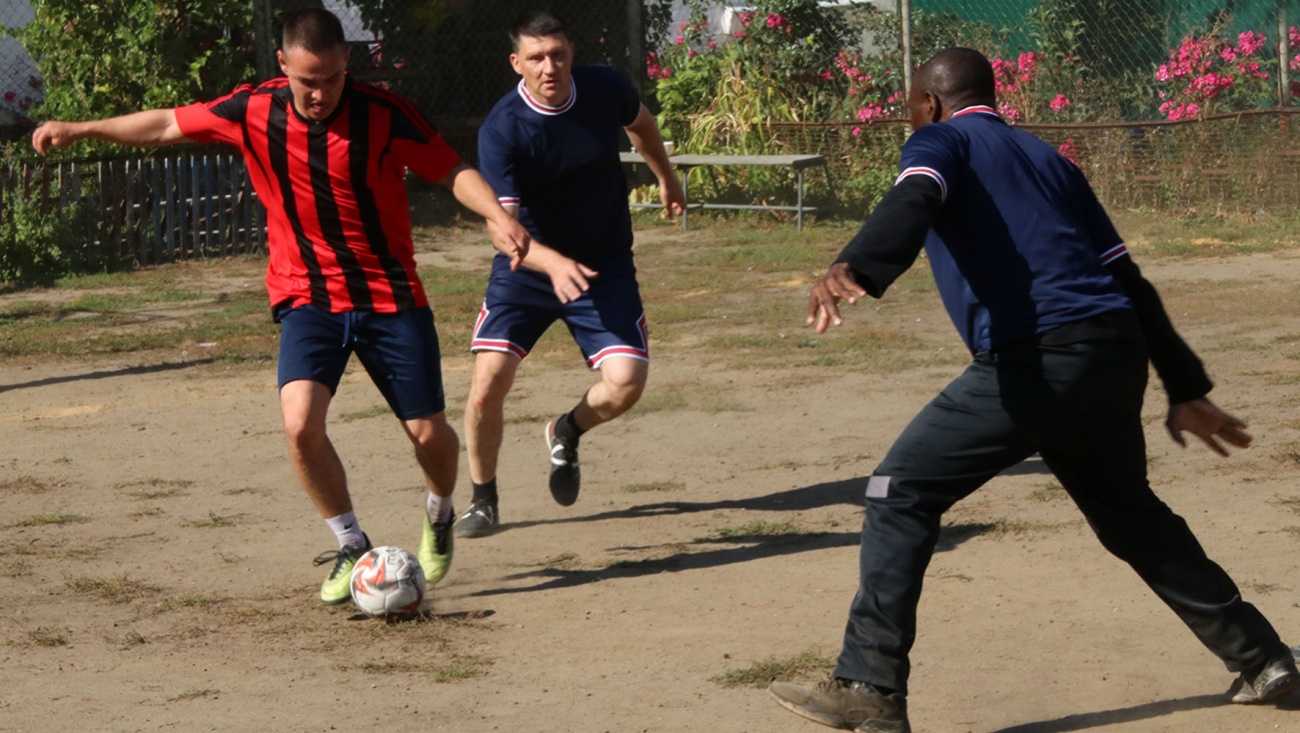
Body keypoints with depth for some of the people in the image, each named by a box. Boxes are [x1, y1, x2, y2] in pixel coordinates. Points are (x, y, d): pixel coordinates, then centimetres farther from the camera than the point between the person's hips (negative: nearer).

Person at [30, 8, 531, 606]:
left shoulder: (385, 114, -13)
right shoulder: (255, 112, -7)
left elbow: (452, 170, -9)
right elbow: (166, 126, 6)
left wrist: (498, 218, -27)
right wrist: (81, 129, 4)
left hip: (392, 297, -1)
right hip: (309, 298, 1)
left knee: (429, 434, 2)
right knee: (300, 422, -21)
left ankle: (439, 515, 38)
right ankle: (351, 547, 1)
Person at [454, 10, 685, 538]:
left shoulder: (606, 88, -12)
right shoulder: (501, 130, -23)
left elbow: (640, 123, 14)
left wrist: (666, 179, 29)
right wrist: (553, 263, -48)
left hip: (606, 267, 2)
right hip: (528, 268, -2)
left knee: (626, 381, -14)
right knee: (489, 377, -16)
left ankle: (567, 433, 21)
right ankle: (483, 502, 7)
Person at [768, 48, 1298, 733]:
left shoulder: (940, 140, 9)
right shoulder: (1048, 159, 28)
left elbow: (912, 203, -17)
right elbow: (1128, 278, 25)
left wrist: (855, 270, -36)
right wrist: (1185, 389, 26)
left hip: (1034, 359, -7)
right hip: (1119, 352, 7)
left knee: (901, 493, 1)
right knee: (1130, 514, 27)